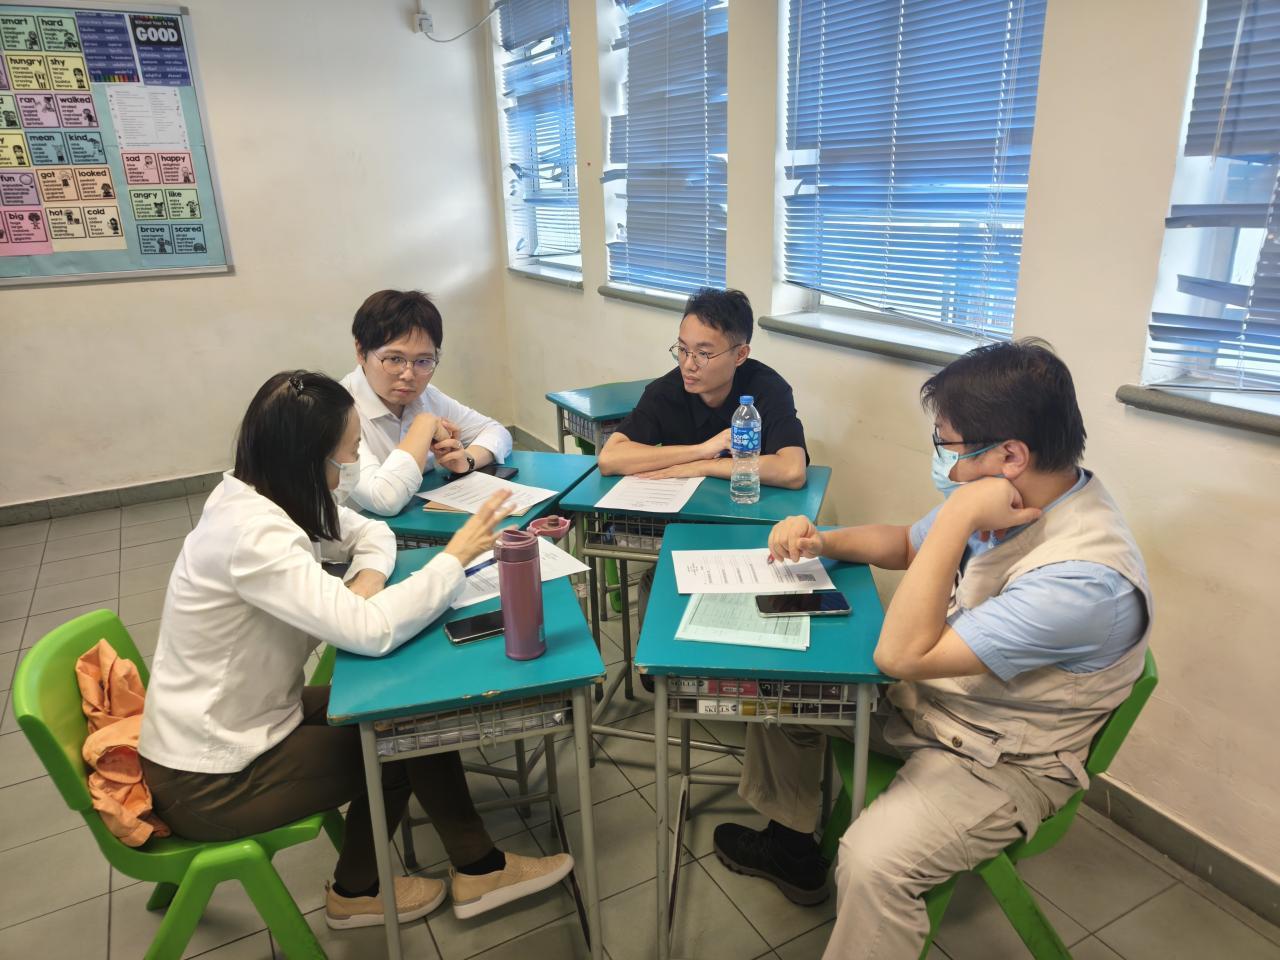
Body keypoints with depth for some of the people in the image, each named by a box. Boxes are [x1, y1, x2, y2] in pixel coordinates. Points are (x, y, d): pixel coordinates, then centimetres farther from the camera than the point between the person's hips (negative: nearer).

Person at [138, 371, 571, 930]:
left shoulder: (262, 495, -3)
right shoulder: (253, 533, -31)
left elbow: (371, 532, 8)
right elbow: (371, 631, -38)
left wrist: (367, 580, -14)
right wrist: (457, 554, -26)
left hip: (237, 726, 8)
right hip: (210, 781, -8)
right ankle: (457, 872, 21)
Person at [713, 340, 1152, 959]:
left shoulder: (1085, 576, -33)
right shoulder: (1016, 501, -7)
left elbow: (900, 654, -35)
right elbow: (905, 545, 11)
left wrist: (956, 519, -35)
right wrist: (820, 542, -7)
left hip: (1004, 760, -8)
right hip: (930, 699, 9)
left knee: (872, 860, -32)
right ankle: (790, 844, 30)